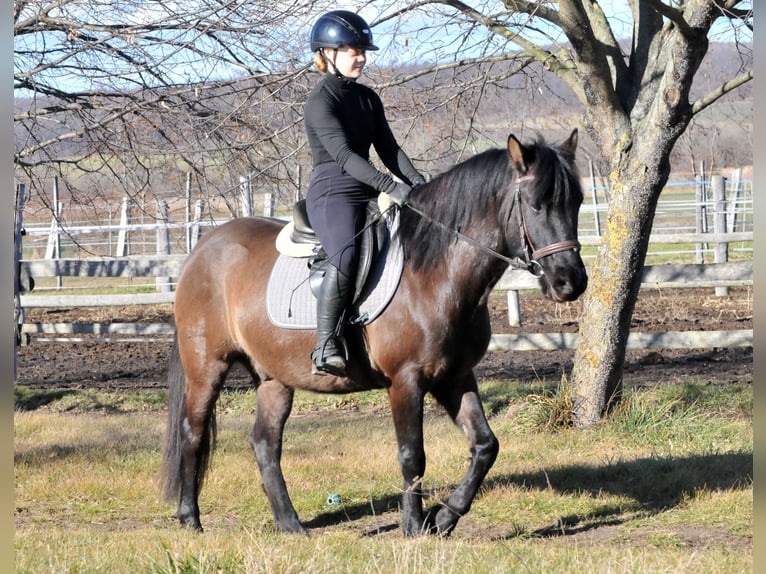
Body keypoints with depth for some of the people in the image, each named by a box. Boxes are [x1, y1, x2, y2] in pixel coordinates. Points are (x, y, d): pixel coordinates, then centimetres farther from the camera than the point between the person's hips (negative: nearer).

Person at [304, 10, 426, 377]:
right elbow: (343, 154, -19)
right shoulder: (321, 101, -8)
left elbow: (388, 149, 12)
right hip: (331, 191, -9)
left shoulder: (367, 98, 17)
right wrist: (389, 185, -29)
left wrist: (417, 183, -6)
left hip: (367, 191, 9)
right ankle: (326, 348, -32)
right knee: (346, 257, -34)